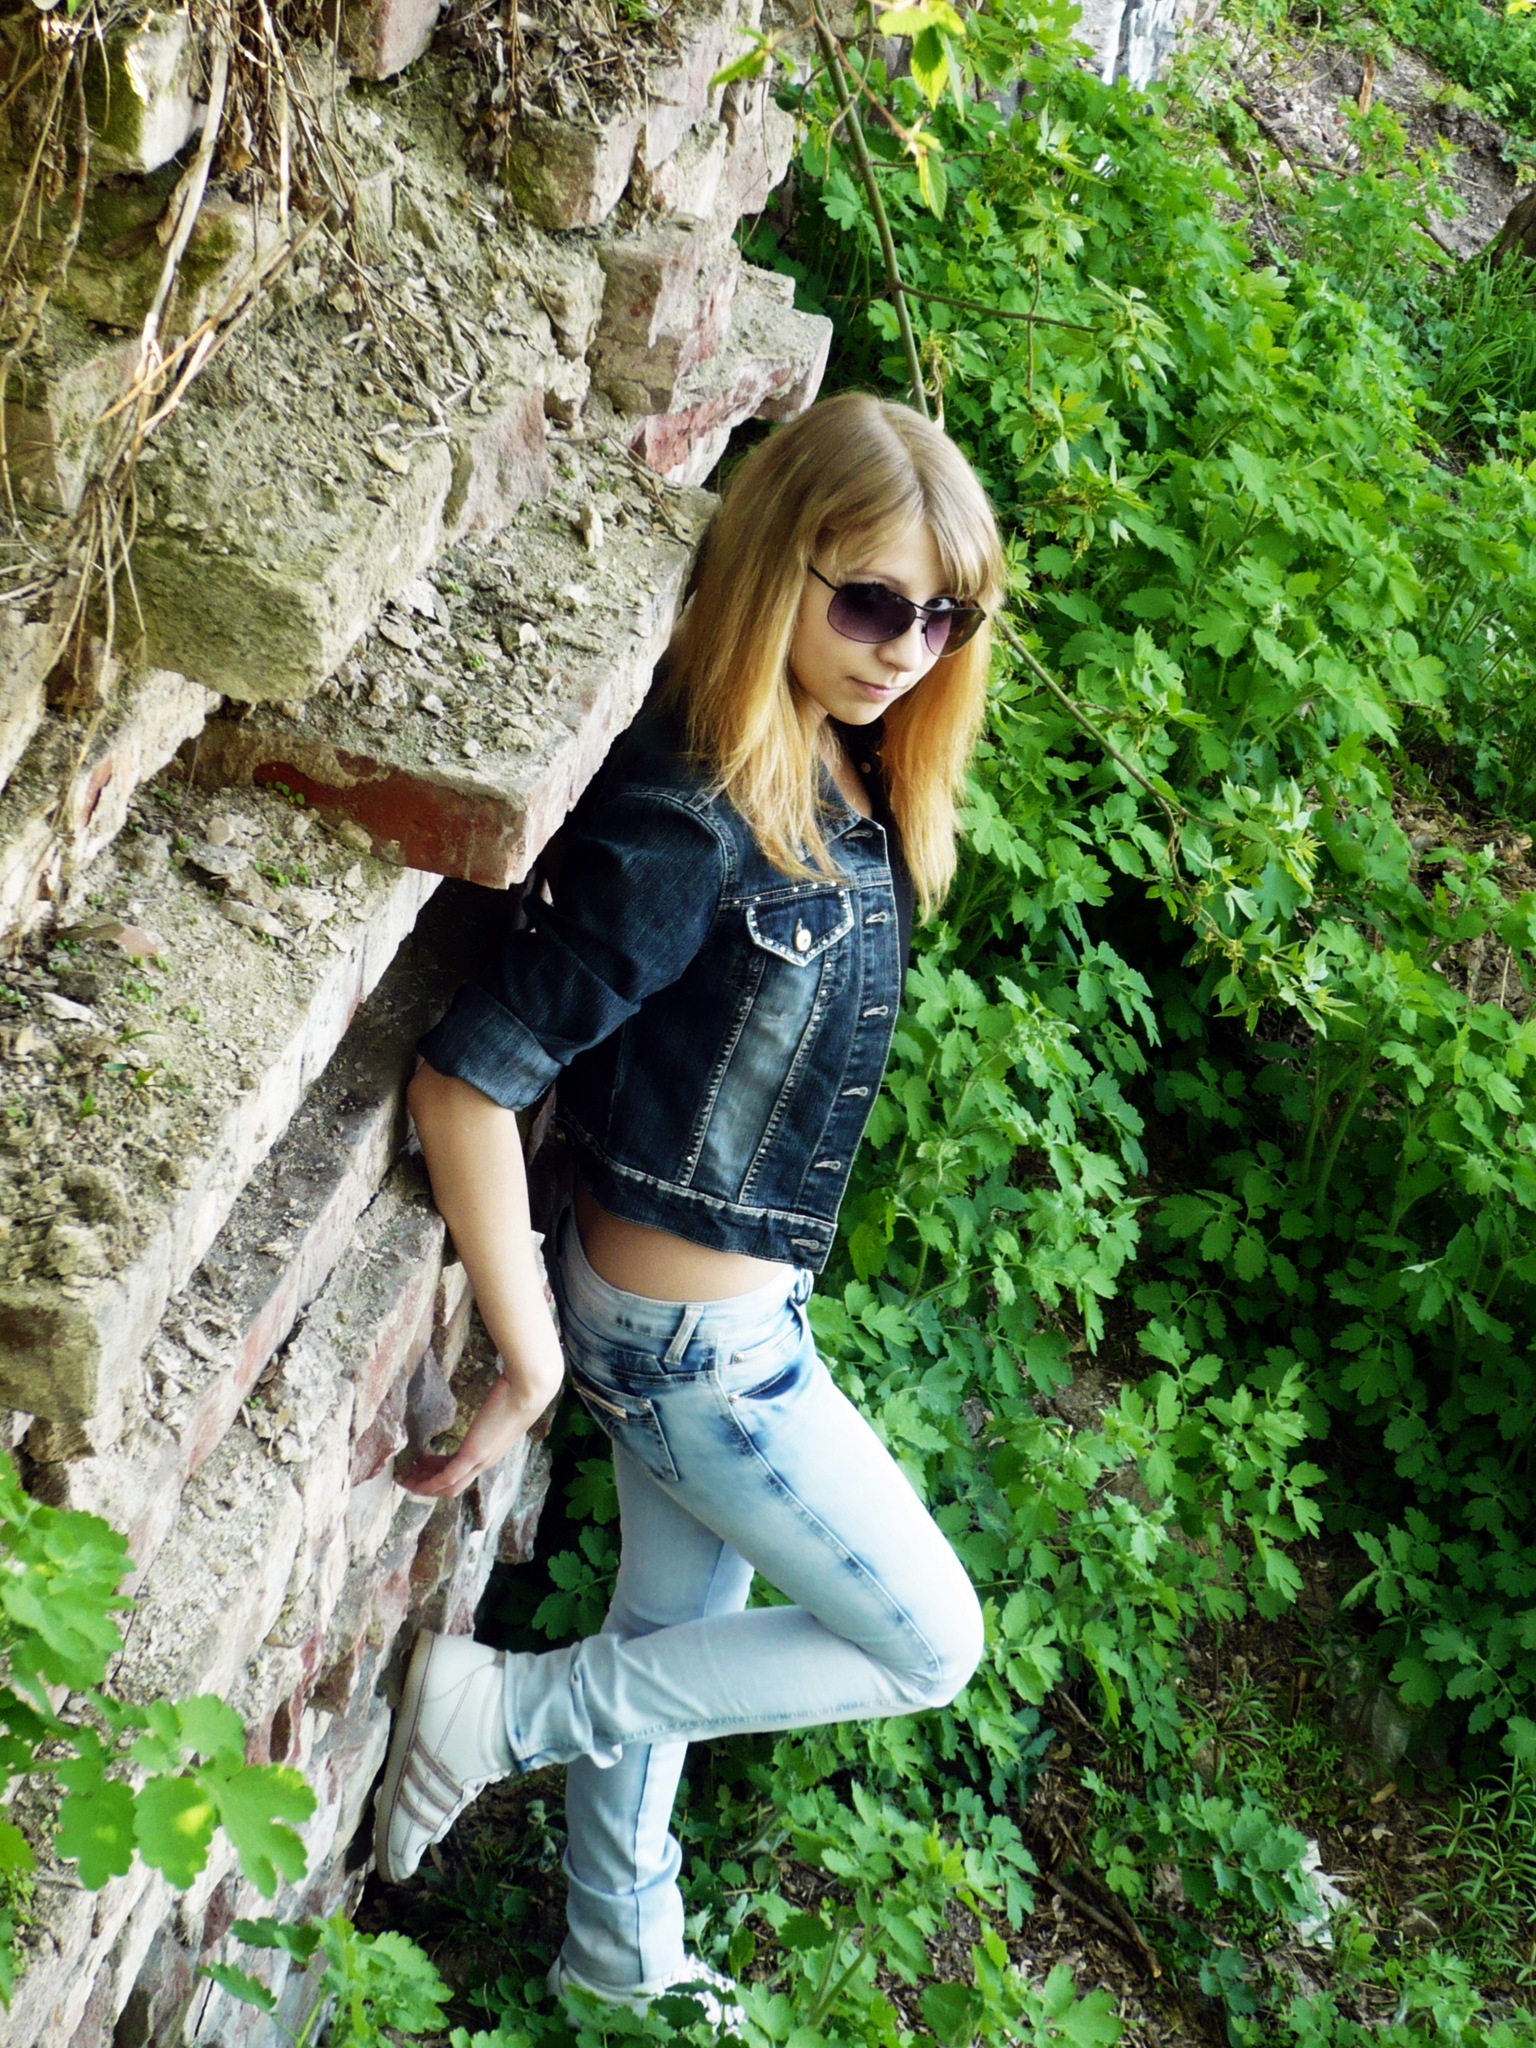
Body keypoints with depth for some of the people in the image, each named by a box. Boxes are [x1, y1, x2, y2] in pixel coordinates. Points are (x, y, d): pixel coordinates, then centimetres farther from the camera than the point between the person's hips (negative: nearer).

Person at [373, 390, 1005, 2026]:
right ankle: (502, 1711, 10)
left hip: (727, 1305, 8)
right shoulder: (692, 819, -29)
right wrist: (527, 1362, -21)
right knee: (927, 1643, 6)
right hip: (690, 1335, -8)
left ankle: (622, 1961, 48)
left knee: (683, 1627, 25)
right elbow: (465, 1078, -29)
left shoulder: (847, 783, -2)